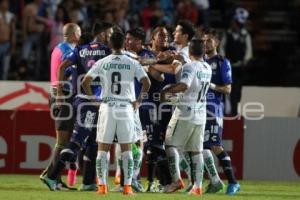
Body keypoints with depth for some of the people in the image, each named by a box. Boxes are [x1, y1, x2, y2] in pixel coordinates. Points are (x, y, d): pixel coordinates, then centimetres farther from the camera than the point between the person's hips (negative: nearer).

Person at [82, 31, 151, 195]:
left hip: (107, 108, 0)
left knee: (103, 149, 5)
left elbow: (85, 81, -3)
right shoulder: (132, 63, 1)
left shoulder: (102, 63, 1)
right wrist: (139, 101, 7)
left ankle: (102, 186, -2)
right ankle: (127, 186, 0)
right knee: (126, 150, 5)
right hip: (126, 108, 0)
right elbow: (146, 83, -5)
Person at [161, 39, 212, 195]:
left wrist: (166, 91, -17)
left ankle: (177, 179, -12)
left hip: (185, 112, -7)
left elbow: (184, 85, -28)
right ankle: (197, 186, 4)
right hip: (200, 114, 7)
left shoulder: (189, 67, -13)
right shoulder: (207, 69, 11)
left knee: (171, 144, 1)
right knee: (196, 150, 9)